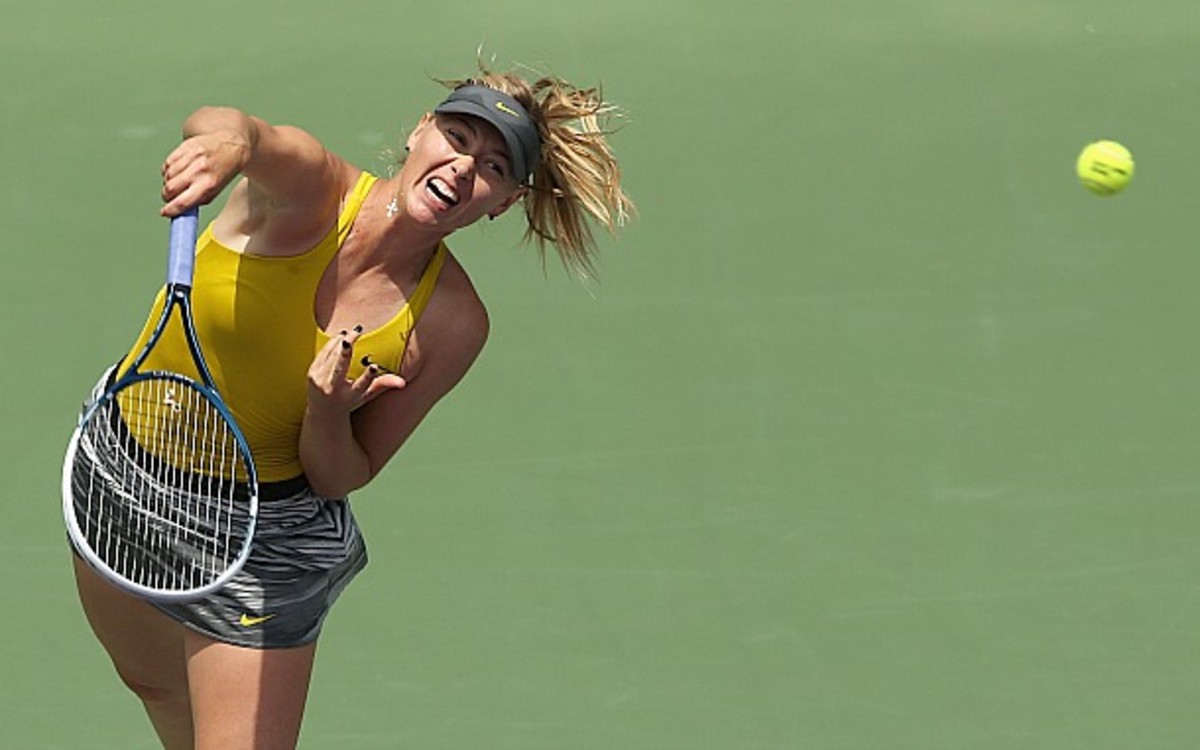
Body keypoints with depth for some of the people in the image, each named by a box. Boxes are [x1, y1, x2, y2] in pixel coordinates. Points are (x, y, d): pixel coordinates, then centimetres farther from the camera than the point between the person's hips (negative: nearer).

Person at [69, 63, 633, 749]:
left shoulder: (454, 324, -19)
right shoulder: (310, 187, -24)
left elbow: (340, 478, -12)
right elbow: (229, 129, -49)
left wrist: (328, 411, -34)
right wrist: (225, 141, -74)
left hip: (267, 530, -1)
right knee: (157, 687, 26)